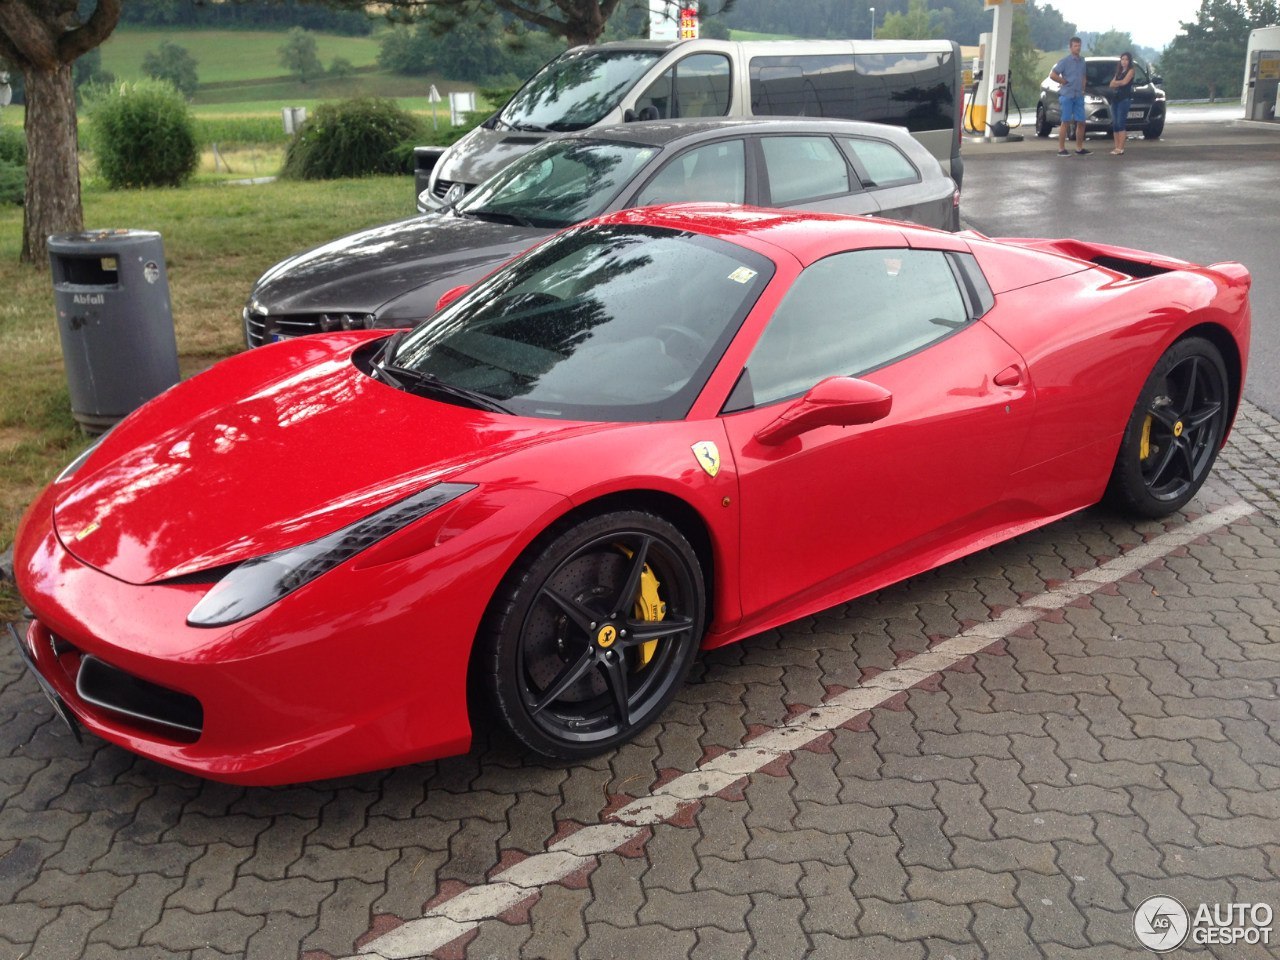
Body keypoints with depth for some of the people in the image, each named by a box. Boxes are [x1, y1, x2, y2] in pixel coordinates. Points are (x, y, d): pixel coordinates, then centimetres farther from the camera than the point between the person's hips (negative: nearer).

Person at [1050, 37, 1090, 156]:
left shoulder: (1082, 61, 12)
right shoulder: (1065, 61, -5)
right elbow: (1052, 75, -9)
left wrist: (1083, 89, 12)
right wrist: (1064, 82, -6)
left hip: (1079, 96, 6)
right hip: (1067, 95, -6)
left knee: (1081, 122, 5)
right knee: (1065, 122, -5)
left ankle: (1079, 148, 13)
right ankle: (1061, 149, -3)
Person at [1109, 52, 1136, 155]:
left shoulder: (1130, 70, 2)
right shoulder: (1118, 71, 22)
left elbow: (1124, 82, -11)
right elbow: (1112, 85, 11)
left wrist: (1116, 82, 5)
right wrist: (1119, 83, -8)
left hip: (1124, 99, -7)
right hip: (1115, 99, 7)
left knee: (1121, 123, -13)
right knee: (1115, 124, 2)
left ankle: (1121, 149, -17)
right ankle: (1116, 147, 2)